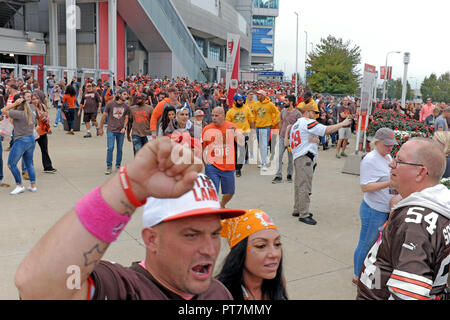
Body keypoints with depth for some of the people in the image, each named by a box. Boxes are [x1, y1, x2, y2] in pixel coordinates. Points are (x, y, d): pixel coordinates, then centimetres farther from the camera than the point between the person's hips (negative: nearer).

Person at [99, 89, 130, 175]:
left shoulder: (126, 106, 4)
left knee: (120, 149, 7)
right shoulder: (110, 104, -2)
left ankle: (118, 166, 22)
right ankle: (109, 167, 3)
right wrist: (101, 128, 8)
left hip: (121, 131, 2)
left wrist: (124, 127, -6)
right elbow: (104, 116, 5)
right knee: (110, 148, -8)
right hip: (111, 130, -2)